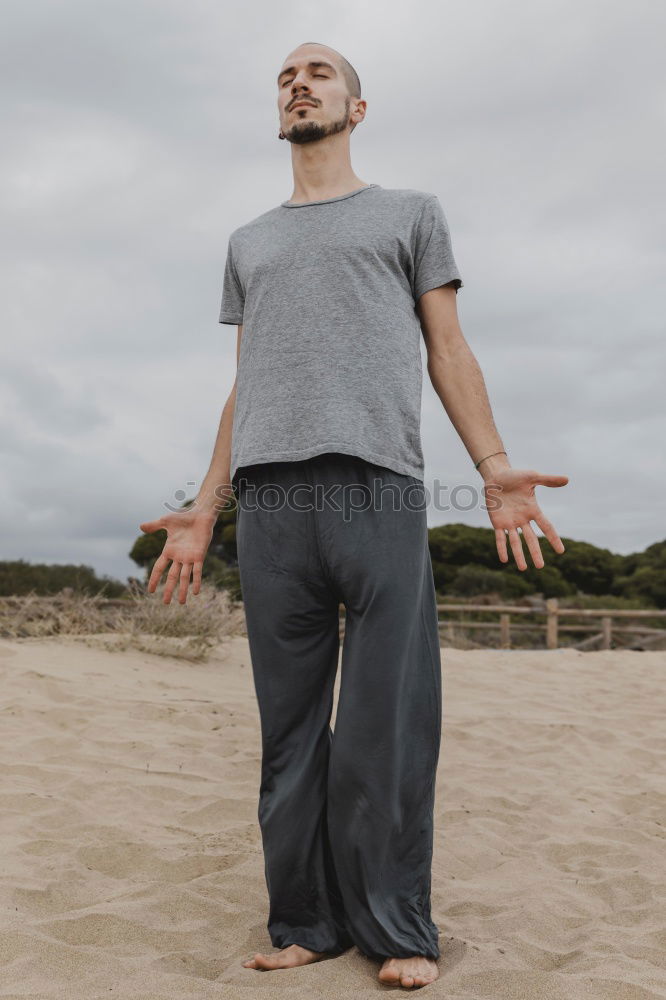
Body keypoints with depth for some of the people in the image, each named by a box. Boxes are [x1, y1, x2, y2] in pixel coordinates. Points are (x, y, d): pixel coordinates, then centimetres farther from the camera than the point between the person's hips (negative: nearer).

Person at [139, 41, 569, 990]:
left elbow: (449, 349, 10)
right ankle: (305, 921, 12)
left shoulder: (412, 212, 19)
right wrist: (206, 505, 13)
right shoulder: (248, 243, 27)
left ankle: (398, 929, 5)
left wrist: (495, 464, -5)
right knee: (288, 726, 3)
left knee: (387, 723, -5)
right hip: (269, 500, 3)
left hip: (378, 488, -3)